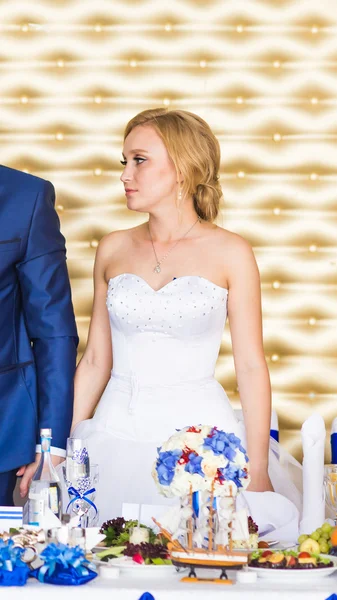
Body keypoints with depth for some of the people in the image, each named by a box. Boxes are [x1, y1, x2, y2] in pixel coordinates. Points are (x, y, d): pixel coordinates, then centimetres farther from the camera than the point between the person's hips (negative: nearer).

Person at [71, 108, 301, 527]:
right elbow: (96, 360, 11)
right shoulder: (113, 250, 8)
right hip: (119, 434, 3)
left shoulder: (230, 253, -2)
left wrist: (258, 471, -10)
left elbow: (251, 366, -4)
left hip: (199, 430, -2)